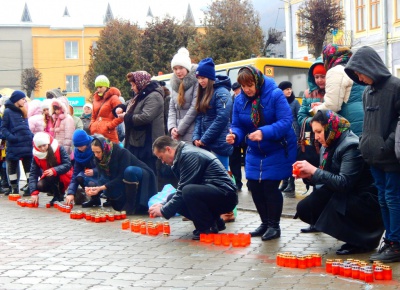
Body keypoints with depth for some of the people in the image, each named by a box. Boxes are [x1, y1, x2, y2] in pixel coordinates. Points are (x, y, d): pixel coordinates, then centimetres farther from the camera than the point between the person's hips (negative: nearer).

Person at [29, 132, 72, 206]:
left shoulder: (59, 149, -17)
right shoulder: (36, 156, -8)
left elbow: (68, 165, -23)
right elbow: (33, 174, -13)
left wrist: (54, 170, -39)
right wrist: (34, 193, -24)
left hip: (63, 177, -5)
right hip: (49, 179, 5)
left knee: (51, 176, -33)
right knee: (40, 186, -24)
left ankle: (58, 196, -10)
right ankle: (59, 193, 4)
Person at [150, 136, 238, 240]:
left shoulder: (189, 155, -15)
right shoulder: (186, 153, 16)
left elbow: (183, 190, -18)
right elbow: (181, 189, 21)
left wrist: (164, 211, -9)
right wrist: (164, 205, 10)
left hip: (225, 196, -10)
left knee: (188, 191, -33)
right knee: (172, 198, 4)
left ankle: (208, 229, -13)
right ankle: (214, 222, 9)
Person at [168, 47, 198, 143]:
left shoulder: (196, 81, -7)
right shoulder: (175, 84, 16)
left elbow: (194, 108, -13)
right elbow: (172, 108, 14)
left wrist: (180, 130, -9)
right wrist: (172, 128, -4)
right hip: (176, 135, 7)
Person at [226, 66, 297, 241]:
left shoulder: (275, 95, -19)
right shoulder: (240, 100, -3)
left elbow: (285, 121, -26)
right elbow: (238, 126, 1)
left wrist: (264, 133, -39)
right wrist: (235, 136, -23)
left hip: (277, 151, -6)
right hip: (255, 153, 6)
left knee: (270, 186, -8)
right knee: (254, 187, 6)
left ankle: (274, 226, 8)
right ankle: (265, 223, 24)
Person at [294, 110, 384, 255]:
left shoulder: (352, 146, -19)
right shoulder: (328, 147, 9)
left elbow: (344, 183, -27)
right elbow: (328, 179, 11)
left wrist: (314, 171, -24)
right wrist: (308, 175, -8)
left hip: (365, 202, -9)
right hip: (343, 197, 9)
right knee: (303, 209, -5)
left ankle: (363, 240, -8)